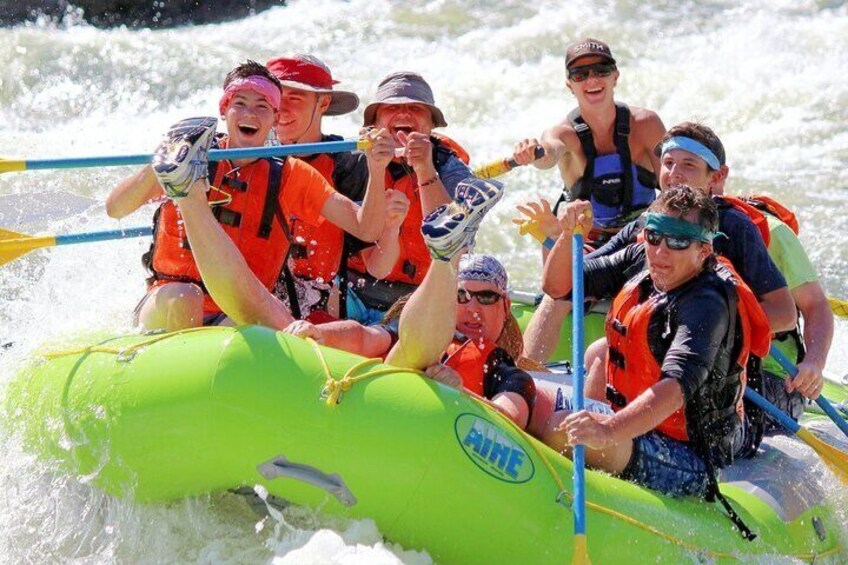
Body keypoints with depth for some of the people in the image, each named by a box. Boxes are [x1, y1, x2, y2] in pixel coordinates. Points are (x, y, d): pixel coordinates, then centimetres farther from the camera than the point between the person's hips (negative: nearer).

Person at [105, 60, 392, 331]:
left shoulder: (290, 176, 11)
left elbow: (366, 229, 5)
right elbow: (115, 208, -2)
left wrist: (376, 171, -12)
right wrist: (158, 169, -20)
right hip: (165, 309, -1)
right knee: (181, 298, -36)